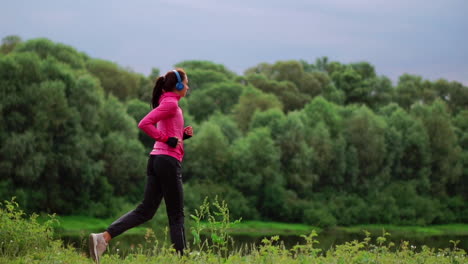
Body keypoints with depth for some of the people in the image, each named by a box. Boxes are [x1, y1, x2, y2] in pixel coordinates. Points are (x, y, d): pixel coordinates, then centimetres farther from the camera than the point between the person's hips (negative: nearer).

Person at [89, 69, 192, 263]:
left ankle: (103, 238, -8)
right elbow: (144, 123, -20)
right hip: (168, 161, -9)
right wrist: (169, 139, -16)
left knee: (145, 210, 4)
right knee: (176, 215, -1)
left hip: (156, 160, 9)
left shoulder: (169, 103, 21)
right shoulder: (170, 103, -8)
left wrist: (183, 135, 10)